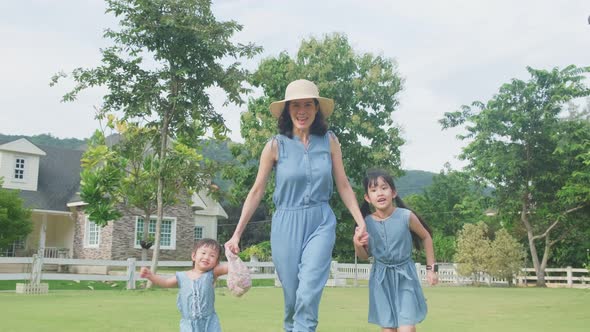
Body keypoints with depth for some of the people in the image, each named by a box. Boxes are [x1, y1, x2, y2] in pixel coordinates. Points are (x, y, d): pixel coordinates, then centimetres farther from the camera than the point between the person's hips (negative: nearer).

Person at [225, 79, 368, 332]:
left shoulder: (329, 141, 2)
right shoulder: (276, 145, -2)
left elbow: (343, 186, 7)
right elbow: (256, 192, 2)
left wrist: (361, 222, -2)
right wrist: (236, 234, 0)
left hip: (321, 224, 0)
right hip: (286, 225, 0)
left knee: (309, 293, -17)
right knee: (292, 296, 8)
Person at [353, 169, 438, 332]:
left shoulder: (406, 216, -14)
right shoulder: (367, 222, -8)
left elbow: (426, 237, 5)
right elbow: (364, 256, 7)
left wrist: (431, 268, 6)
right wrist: (357, 245, -15)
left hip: (405, 277, -2)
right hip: (381, 278, 2)